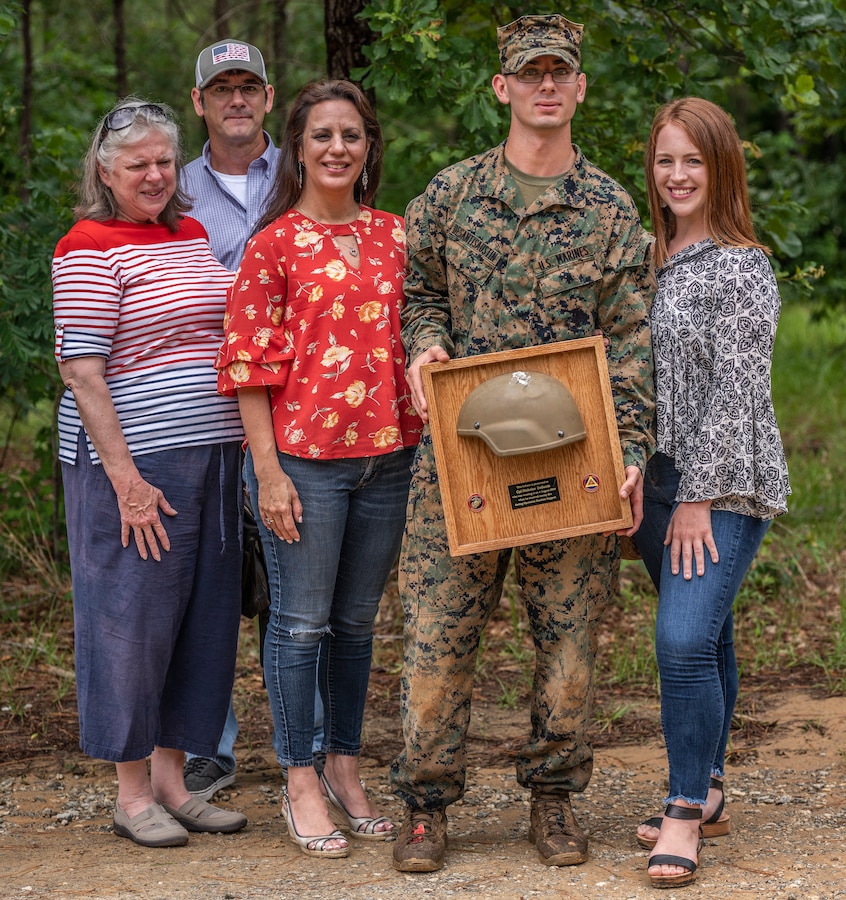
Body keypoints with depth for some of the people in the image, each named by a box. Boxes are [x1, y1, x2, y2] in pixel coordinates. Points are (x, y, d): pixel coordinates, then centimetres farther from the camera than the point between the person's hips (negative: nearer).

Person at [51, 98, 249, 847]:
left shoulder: (193, 235, 15)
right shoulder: (90, 247, -8)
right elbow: (81, 369, -14)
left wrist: (247, 449, 14)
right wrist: (125, 478, -19)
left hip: (213, 454, 8)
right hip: (133, 458, -7)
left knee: (202, 616, 9)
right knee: (133, 617, -1)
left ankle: (171, 780, 19)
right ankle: (132, 792, 9)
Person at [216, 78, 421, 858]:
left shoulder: (394, 235, 9)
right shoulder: (276, 243, -5)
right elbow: (249, 362, -7)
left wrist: (424, 443, 9)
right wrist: (267, 470, -12)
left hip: (387, 453, 5)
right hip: (303, 452, -4)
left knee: (357, 619, 13)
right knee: (301, 620, 2)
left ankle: (346, 768, 25)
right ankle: (301, 782, 12)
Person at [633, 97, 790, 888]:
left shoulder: (741, 270, -10)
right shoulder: (653, 261, 13)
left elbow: (736, 394, -14)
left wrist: (700, 498, -15)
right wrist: (633, 489, 13)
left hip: (723, 487, -7)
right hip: (661, 480, 7)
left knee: (685, 639, -16)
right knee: (702, 640, 14)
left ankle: (685, 813, -7)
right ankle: (705, 793, 24)